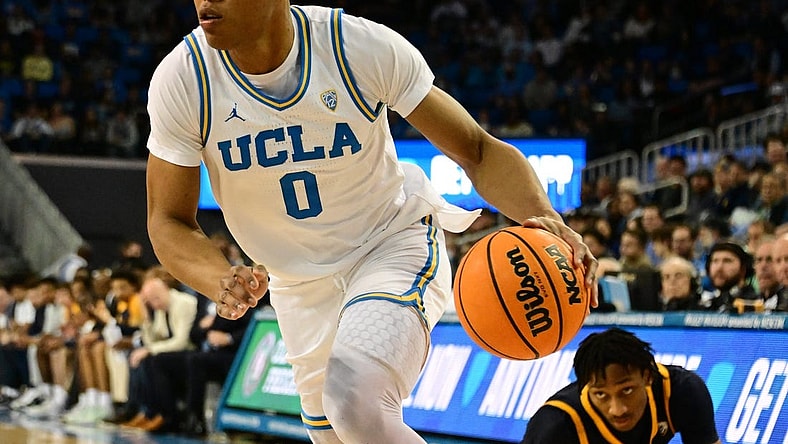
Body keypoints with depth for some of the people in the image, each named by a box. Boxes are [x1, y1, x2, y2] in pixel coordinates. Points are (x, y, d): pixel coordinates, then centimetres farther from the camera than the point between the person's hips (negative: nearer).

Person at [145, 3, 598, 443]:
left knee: (354, 400, -32)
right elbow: (169, 221, -10)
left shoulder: (364, 47, -22)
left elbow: (478, 150, -15)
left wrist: (544, 218, -35)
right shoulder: (182, 79, -17)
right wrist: (221, 283, -32)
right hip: (299, 287, 4)